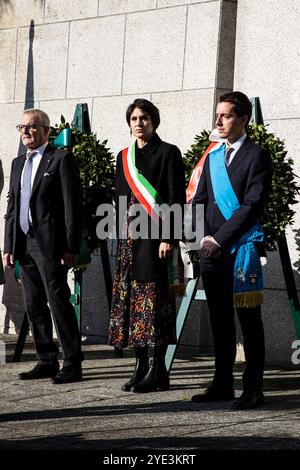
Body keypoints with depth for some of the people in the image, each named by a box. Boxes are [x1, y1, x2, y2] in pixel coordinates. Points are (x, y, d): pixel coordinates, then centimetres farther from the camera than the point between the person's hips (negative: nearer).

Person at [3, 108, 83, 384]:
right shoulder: (18, 164, 18)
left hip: (50, 244, -7)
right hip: (24, 245, 7)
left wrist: (70, 248, -14)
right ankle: (47, 362, 15)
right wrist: (9, 246, 11)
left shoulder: (61, 159, -3)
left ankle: (72, 364, -4)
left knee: (59, 302, -8)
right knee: (34, 306, 8)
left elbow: (72, 205, -8)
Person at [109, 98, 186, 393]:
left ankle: (158, 371, -3)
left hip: (155, 235, -6)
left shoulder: (168, 153, -2)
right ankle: (141, 366, 10)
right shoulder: (124, 157, 16)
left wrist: (168, 238, -15)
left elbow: (176, 199, -7)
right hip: (129, 236, 6)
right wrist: (121, 239, 13)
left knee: (155, 299, -7)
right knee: (132, 300, 4)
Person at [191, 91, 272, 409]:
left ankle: (253, 389, 1)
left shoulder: (256, 156, -4)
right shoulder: (213, 156, 16)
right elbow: (199, 200, 15)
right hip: (212, 248, 6)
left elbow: (251, 205, -11)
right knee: (219, 318, 11)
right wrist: (205, 237, 0)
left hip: (241, 246, -6)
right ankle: (222, 383, 18)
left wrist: (219, 239, -13)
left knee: (248, 318, -2)